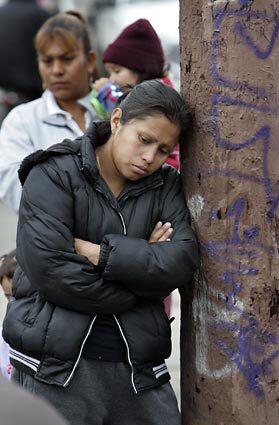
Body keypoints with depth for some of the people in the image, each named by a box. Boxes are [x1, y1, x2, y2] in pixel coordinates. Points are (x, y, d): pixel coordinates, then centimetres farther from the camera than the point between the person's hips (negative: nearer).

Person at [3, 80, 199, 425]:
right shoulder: (54, 174, -3)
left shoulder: (165, 186, 10)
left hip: (138, 369, 4)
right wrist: (142, 262, -8)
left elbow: (182, 261, -7)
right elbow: (49, 270, -16)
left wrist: (96, 252, -15)